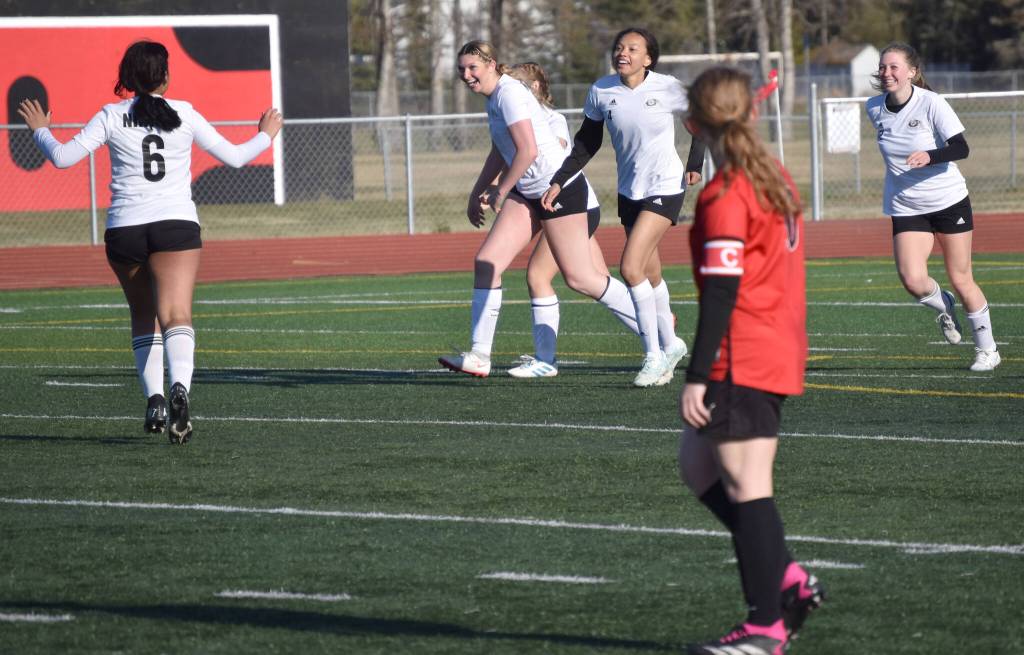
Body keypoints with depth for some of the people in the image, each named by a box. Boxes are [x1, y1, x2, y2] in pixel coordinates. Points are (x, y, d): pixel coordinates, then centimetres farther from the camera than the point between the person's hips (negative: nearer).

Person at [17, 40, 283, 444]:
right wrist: (265, 137, 31)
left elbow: (63, 157, -1)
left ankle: (154, 399, 7)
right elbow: (233, 157, 12)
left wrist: (41, 131, 19)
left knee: (143, 315, 20)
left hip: (124, 229, 1)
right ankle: (179, 387, -39)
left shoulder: (111, 117, 3)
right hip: (177, 225, -1)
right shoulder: (184, 115, 5)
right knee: (176, 316, -13)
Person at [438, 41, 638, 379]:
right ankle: (479, 356, -3)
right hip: (527, 193, 10)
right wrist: (477, 193, 27)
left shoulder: (509, 94, -18)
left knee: (579, 277, -4)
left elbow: (528, 151, -26)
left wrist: (498, 192, -16)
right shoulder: (495, 96, 12)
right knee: (486, 262, -3)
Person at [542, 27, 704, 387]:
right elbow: (586, 144, 7)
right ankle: (670, 344, 32)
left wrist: (695, 164, -1)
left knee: (631, 267, -17)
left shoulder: (667, 88, -14)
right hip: (629, 192, 5)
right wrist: (559, 182, 0)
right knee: (649, 275, 12)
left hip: (665, 187, -5)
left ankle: (654, 355, -8)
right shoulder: (601, 91, -4)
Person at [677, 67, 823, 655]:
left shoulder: (725, 196, -15)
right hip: (782, 355, 9)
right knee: (698, 467, 17)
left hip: (743, 362, -9)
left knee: (745, 486, -4)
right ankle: (787, 578, 13)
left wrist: (698, 377, -16)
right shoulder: (778, 180, 11)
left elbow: (721, 293, -18)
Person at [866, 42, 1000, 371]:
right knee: (912, 280, -17)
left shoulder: (931, 103, -15)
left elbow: (961, 148, -22)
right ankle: (943, 307, 18)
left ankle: (987, 349, 22)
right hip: (906, 208, 3)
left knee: (960, 279, 4)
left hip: (949, 201, -3)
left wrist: (929, 156, -38)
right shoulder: (875, 108, -1)